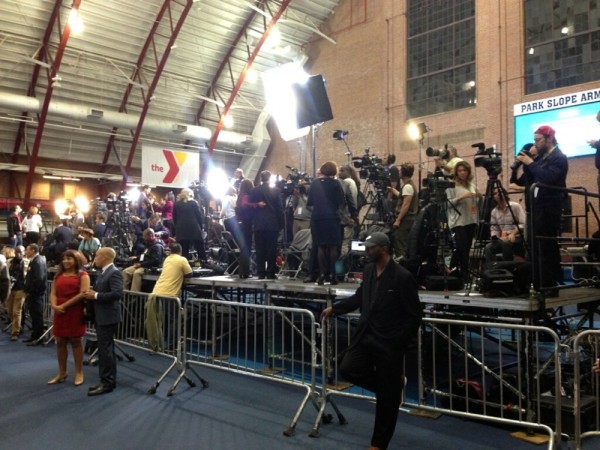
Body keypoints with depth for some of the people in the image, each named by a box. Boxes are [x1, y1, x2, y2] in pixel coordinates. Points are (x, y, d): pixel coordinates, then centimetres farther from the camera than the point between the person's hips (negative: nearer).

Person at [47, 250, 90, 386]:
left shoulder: (82, 275, -1)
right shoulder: (58, 275, 16)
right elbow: (53, 293, 11)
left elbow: (83, 293, -13)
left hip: (75, 312, -5)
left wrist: (64, 305, -15)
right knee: (60, 342, 8)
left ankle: (79, 372, 11)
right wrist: (54, 305, -11)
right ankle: (62, 372, 20)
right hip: (59, 312, 5)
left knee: (75, 341, 1)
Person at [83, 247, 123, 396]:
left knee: (105, 349, -6)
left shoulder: (114, 273, -16)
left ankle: (107, 383, 1)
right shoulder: (103, 272, 14)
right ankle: (109, 380, 23)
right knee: (106, 349, 15)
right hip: (101, 317, 10)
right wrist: (91, 294, 0)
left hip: (108, 317, -10)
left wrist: (95, 296, -21)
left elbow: (117, 294, -26)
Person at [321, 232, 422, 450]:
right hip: (365, 335, 6)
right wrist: (334, 308, 12)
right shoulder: (368, 270, 5)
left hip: (389, 342, -6)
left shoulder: (402, 276, -16)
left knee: (386, 396, 4)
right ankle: (392, 384, 19)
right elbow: (359, 297, 19)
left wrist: (400, 342, -14)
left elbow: (414, 315, -12)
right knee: (348, 369, -6)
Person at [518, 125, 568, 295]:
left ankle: (551, 287, 0)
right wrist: (526, 163, 3)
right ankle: (538, 285, 17)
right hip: (536, 208, 9)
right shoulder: (541, 157, 16)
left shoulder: (559, 158, -8)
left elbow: (548, 178, -24)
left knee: (548, 249, -6)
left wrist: (531, 163, -17)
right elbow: (531, 179, 17)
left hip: (549, 209, -9)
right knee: (535, 248, 10)